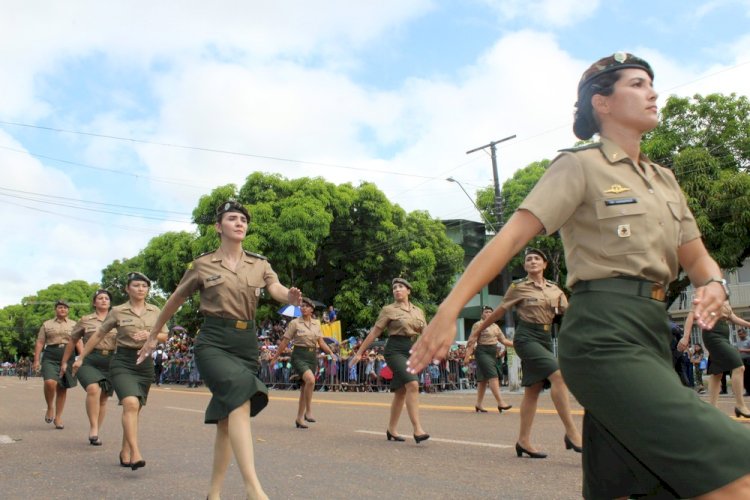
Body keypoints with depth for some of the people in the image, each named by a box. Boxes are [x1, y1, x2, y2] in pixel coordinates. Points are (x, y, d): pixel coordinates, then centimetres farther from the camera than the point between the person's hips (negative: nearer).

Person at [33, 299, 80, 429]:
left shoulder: (74, 325, 13)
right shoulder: (46, 324, 13)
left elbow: (78, 343, 6)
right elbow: (40, 343, 9)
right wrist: (36, 360, -1)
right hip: (50, 358, -1)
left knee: (62, 388, 4)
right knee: (50, 382, -24)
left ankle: (58, 417, 15)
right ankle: (50, 407, 1)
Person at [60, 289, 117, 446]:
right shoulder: (85, 320, 9)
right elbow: (72, 342, 17)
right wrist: (64, 362, 18)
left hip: (111, 362, 3)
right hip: (90, 360, -3)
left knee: (103, 398, 5)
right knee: (93, 389, -28)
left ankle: (95, 433, 17)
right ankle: (93, 428, -22)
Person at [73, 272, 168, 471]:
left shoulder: (155, 311, 7)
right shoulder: (117, 311, 1)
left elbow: (164, 336, 13)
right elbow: (98, 335, 9)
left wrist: (149, 335, -8)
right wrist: (81, 358, 13)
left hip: (145, 363, 4)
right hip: (123, 362, -3)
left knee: (134, 409, 9)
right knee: (131, 404, -23)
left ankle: (125, 452, 24)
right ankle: (135, 454, -29)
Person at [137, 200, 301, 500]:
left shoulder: (260, 264, 10)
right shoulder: (202, 265, 3)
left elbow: (276, 289, -8)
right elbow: (175, 301, 14)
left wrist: (290, 297, -32)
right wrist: (153, 336, 22)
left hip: (247, 343, 4)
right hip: (213, 341, -4)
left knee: (227, 419, 7)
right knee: (240, 395, -29)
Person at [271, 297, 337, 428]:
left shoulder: (316, 323, 10)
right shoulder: (295, 323, -2)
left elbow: (321, 342, 12)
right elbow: (285, 342, 2)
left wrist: (331, 353, -2)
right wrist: (275, 357, 3)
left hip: (312, 356, 5)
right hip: (299, 355, -5)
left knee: (305, 388, 8)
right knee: (310, 379, -29)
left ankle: (299, 419, 18)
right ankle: (308, 410, -18)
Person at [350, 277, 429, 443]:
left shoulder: (418, 311, 14)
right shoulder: (388, 310, 1)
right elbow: (374, 332, 1)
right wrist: (359, 352, 1)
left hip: (412, 352, 6)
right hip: (395, 350, -6)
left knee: (401, 391, 8)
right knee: (413, 385, -23)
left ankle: (391, 429, 22)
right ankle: (417, 430, -25)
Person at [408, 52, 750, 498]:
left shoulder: (664, 180, 21)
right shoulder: (581, 166, -2)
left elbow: (696, 258, 20)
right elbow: (512, 237, -11)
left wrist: (714, 285, -6)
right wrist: (449, 310, -21)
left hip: (651, 335, 8)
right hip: (605, 335, -8)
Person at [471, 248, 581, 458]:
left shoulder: (555, 290, 11)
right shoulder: (519, 287, -2)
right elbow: (498, 312, 5)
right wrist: (478, 328, 10)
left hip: (545, 338, 6)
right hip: (526, 337, -6)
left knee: (533, 389, 7)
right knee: (558, 375, -22)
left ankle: (524, 440, 14)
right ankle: (571, 432, -20)